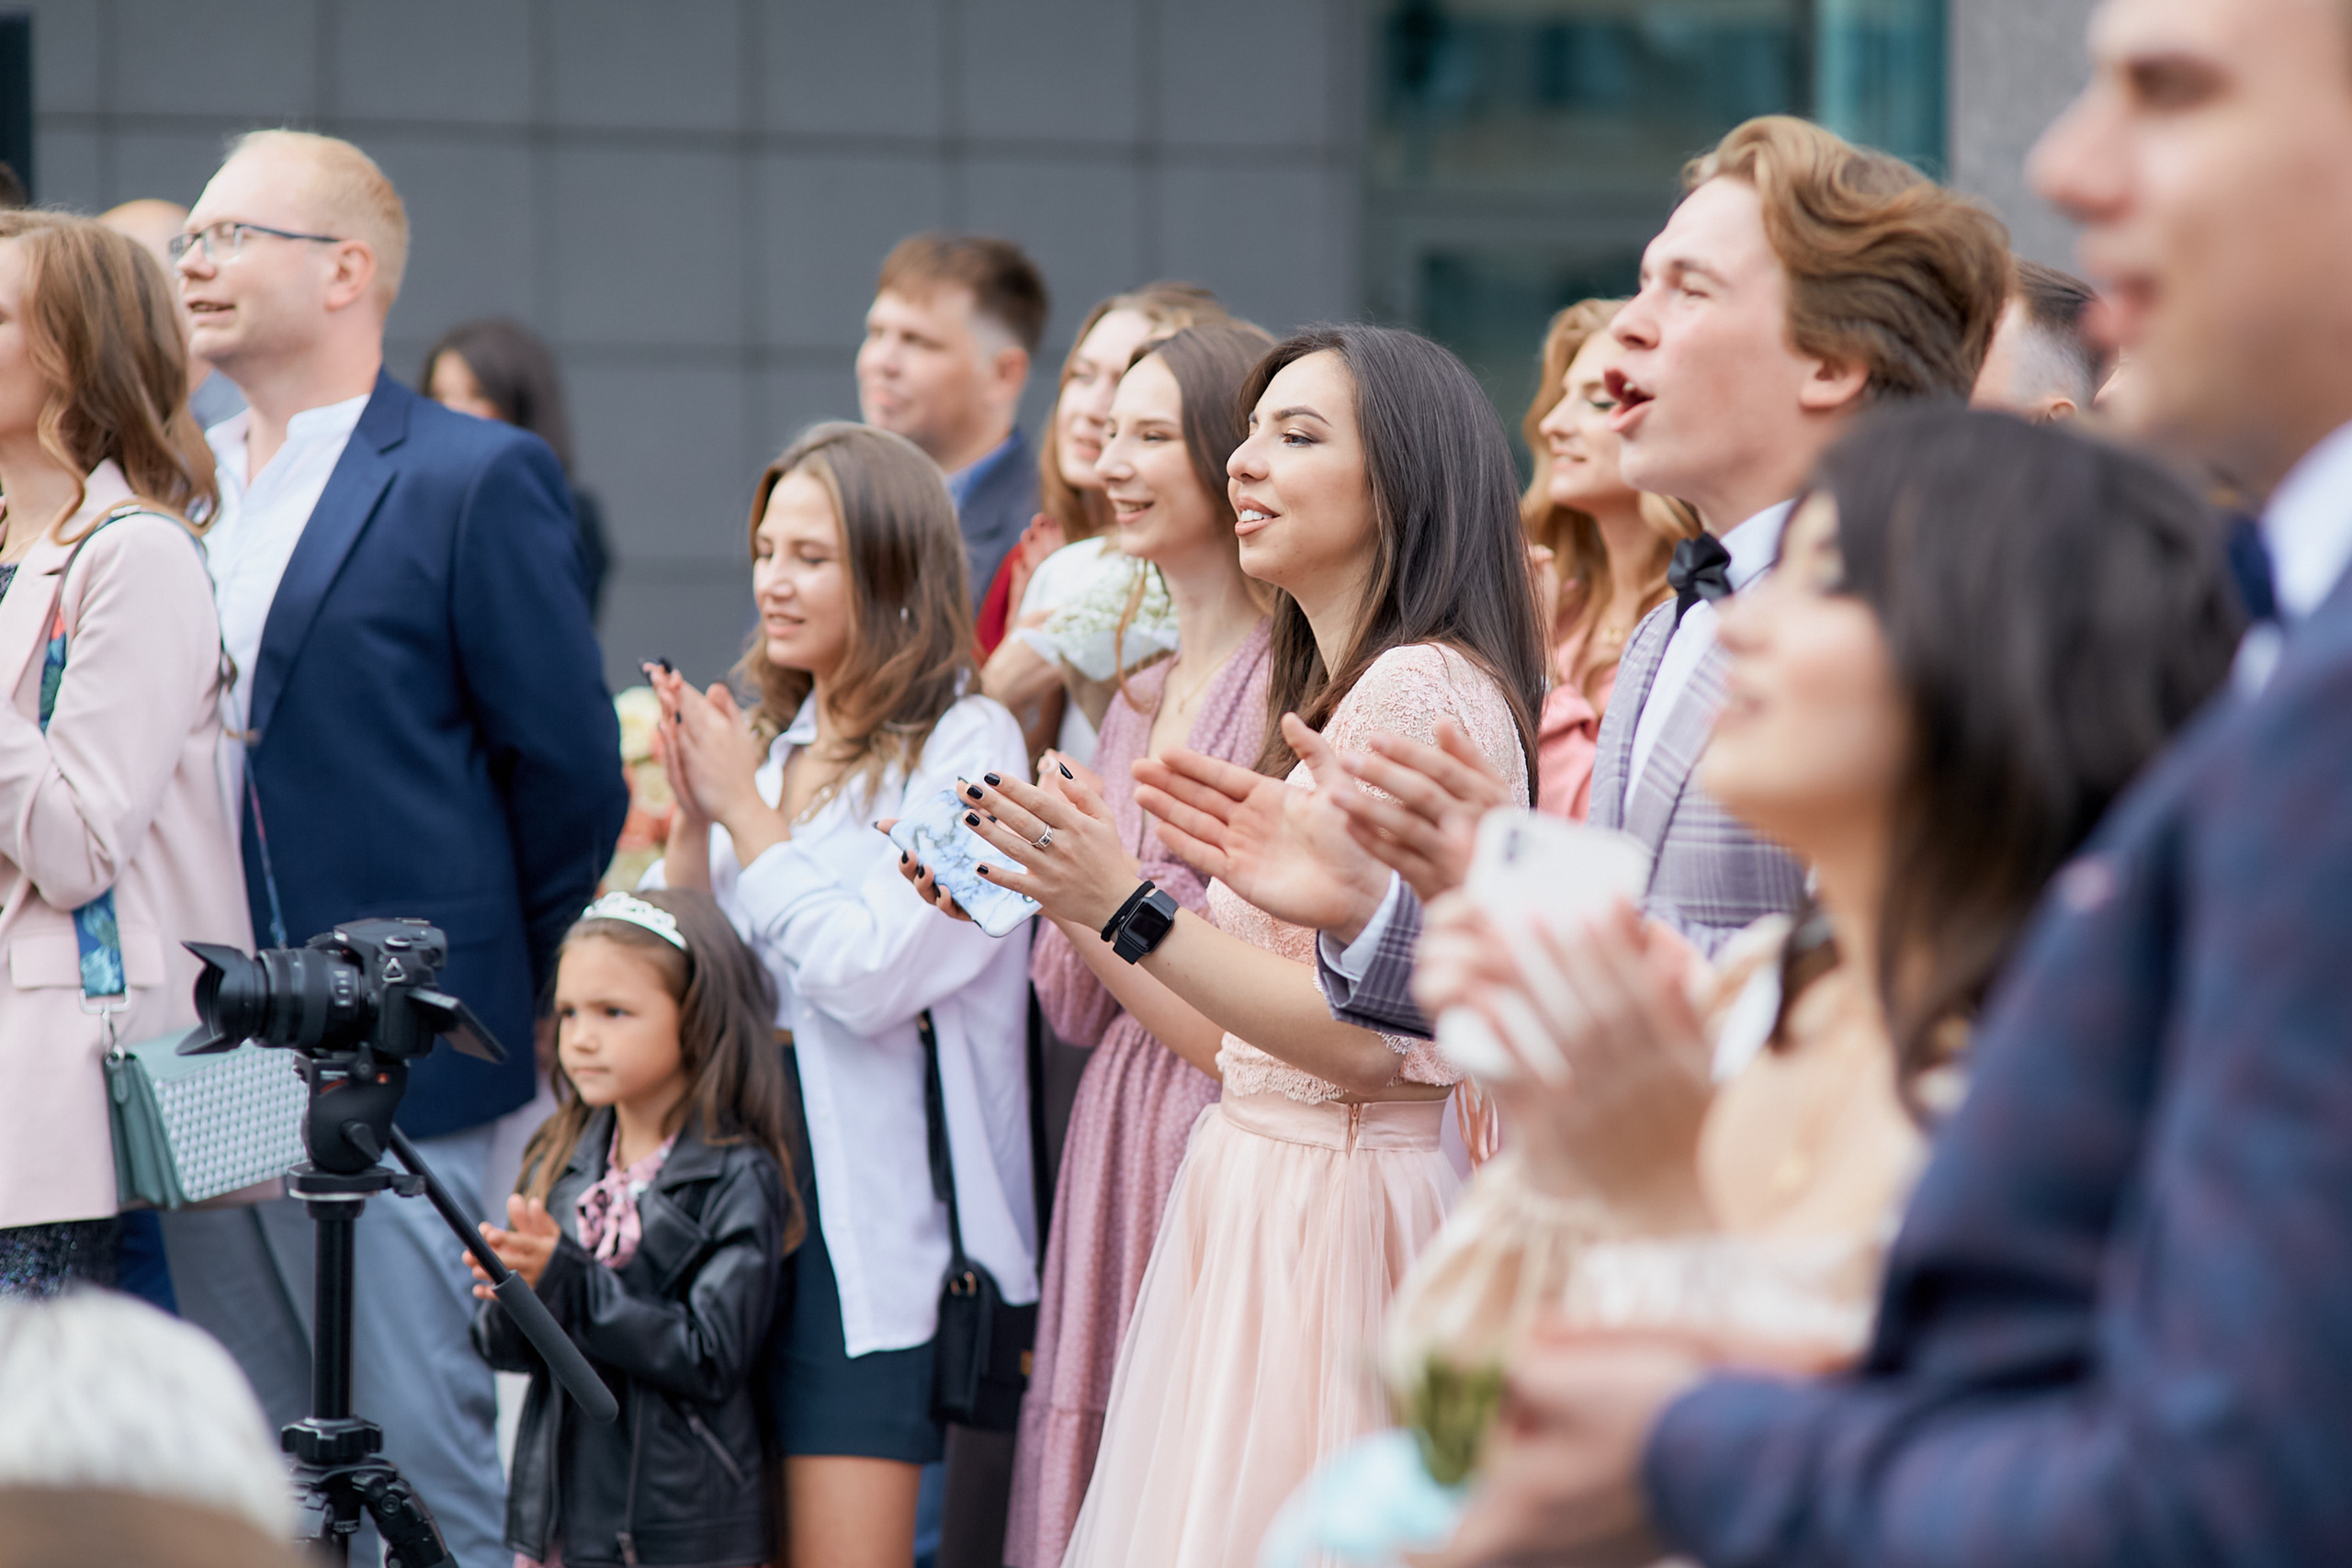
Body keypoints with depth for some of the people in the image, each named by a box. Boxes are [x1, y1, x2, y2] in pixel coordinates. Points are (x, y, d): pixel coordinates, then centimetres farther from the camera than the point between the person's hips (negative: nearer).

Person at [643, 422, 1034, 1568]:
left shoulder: (963, 749, -7)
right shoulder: (762, 738, 14)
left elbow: (871, 976, -17)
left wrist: (747, 814, -8)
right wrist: (690, 822, -2)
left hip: (868, 1213, -7)